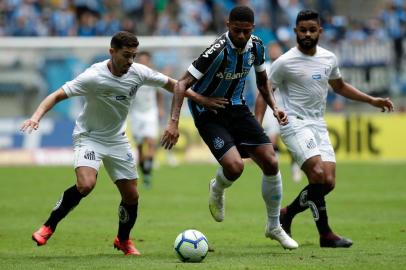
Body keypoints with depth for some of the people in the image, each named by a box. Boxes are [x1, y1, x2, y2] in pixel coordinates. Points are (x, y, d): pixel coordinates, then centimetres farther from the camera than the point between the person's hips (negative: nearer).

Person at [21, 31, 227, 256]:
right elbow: (57, 95, -25)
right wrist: (37, 116, -40)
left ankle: (123, 240, 33)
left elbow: (169, 84, 6)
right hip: (89, 137, -5)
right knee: (86, 185, -30)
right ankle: (49, 227, -12)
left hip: (117, 140, 5)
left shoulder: (138, 72, -11)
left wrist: (200, 99, 7)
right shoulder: (94, 77, -26)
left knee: (131, 196, 5)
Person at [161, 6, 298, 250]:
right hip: (208, 114, -6)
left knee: (271, 163, -4)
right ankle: (217, 190, 15)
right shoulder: (218, 51, -27)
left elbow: (262, 80, 15)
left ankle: (274, 227, 15)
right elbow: (183, 83, -27)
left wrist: (274, 107, 0)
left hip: (236, 108, 6)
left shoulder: (256, 46, -6)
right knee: (234, 166, -25)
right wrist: (174, 122, -37)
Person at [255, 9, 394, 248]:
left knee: (328, 182, -3)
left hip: (319, 125, 6)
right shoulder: (285, 62, -7)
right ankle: (325, 234, -15)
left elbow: (340, 86, 26)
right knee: (318, 174, -23)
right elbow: (265, 93, 0)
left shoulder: (329, 59, 9)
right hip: (295, 124, -6)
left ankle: (287, 214, 18)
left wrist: (371, 100, 19)